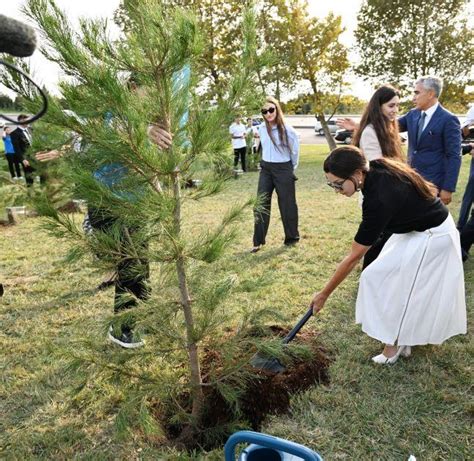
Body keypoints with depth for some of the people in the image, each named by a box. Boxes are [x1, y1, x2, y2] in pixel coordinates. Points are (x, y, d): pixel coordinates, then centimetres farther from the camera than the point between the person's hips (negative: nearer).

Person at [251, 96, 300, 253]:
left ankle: (292, 237, 23)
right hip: (266, 169, 5)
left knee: (287, 204, 6)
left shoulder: (287, 130, -13)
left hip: (283, 170, -4)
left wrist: (290, 169, 8)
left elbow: (295, 152, -1)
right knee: (261, 205, 1)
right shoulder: (261, 129, 2)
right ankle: (258, 241, 9)